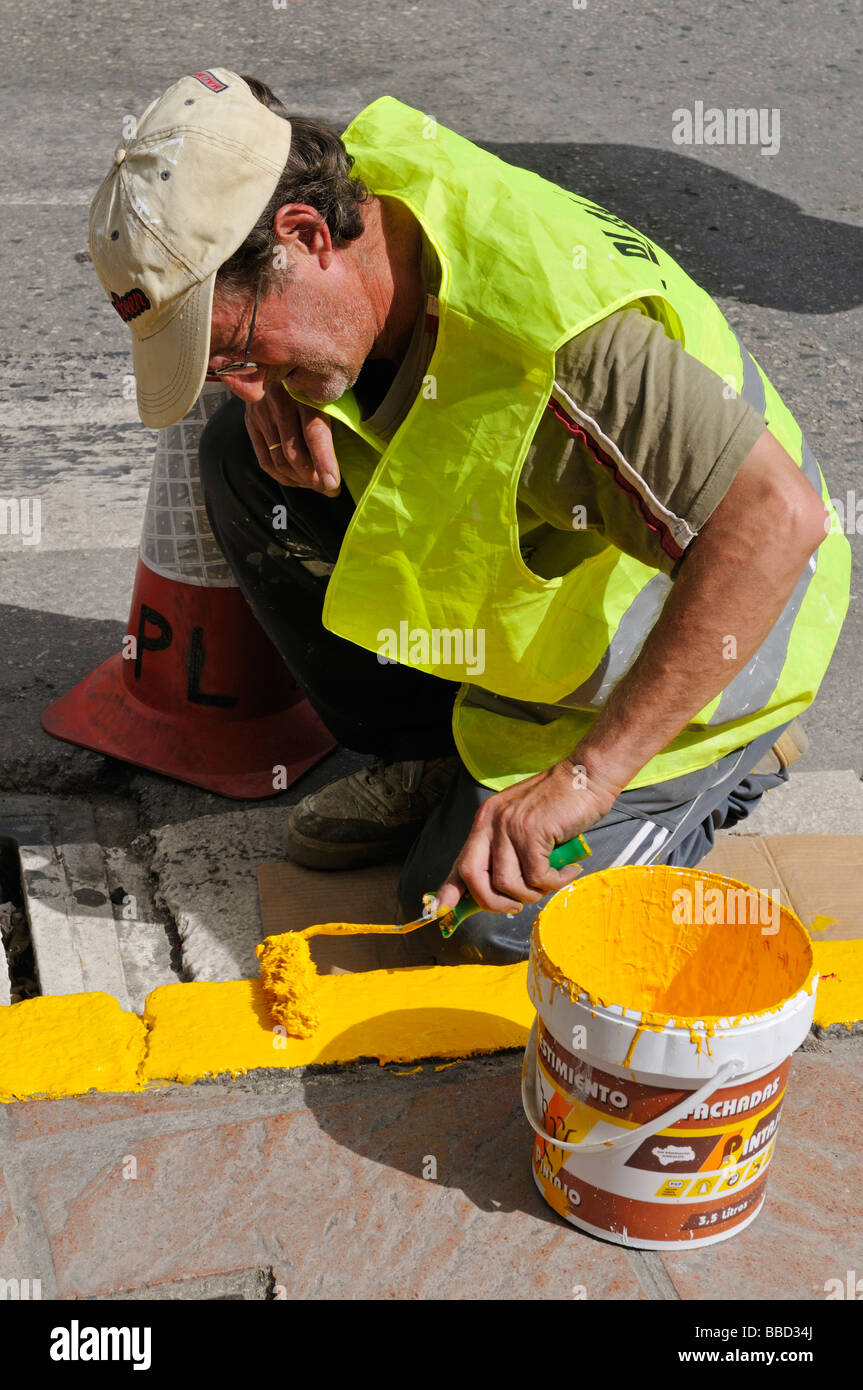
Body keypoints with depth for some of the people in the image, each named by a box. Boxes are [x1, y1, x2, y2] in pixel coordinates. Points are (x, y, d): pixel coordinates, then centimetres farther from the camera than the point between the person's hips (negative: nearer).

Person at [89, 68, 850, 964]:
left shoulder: (555, 333, -40)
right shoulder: (361, 184, -15)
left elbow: (778, 517, -43)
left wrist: (588, 772, -43)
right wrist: (271, 392, -17)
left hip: (698, 635, -7)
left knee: (480, 931, -11)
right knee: (238, 458, -6)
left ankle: (727, 759, 12)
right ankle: (430, 759, 8)